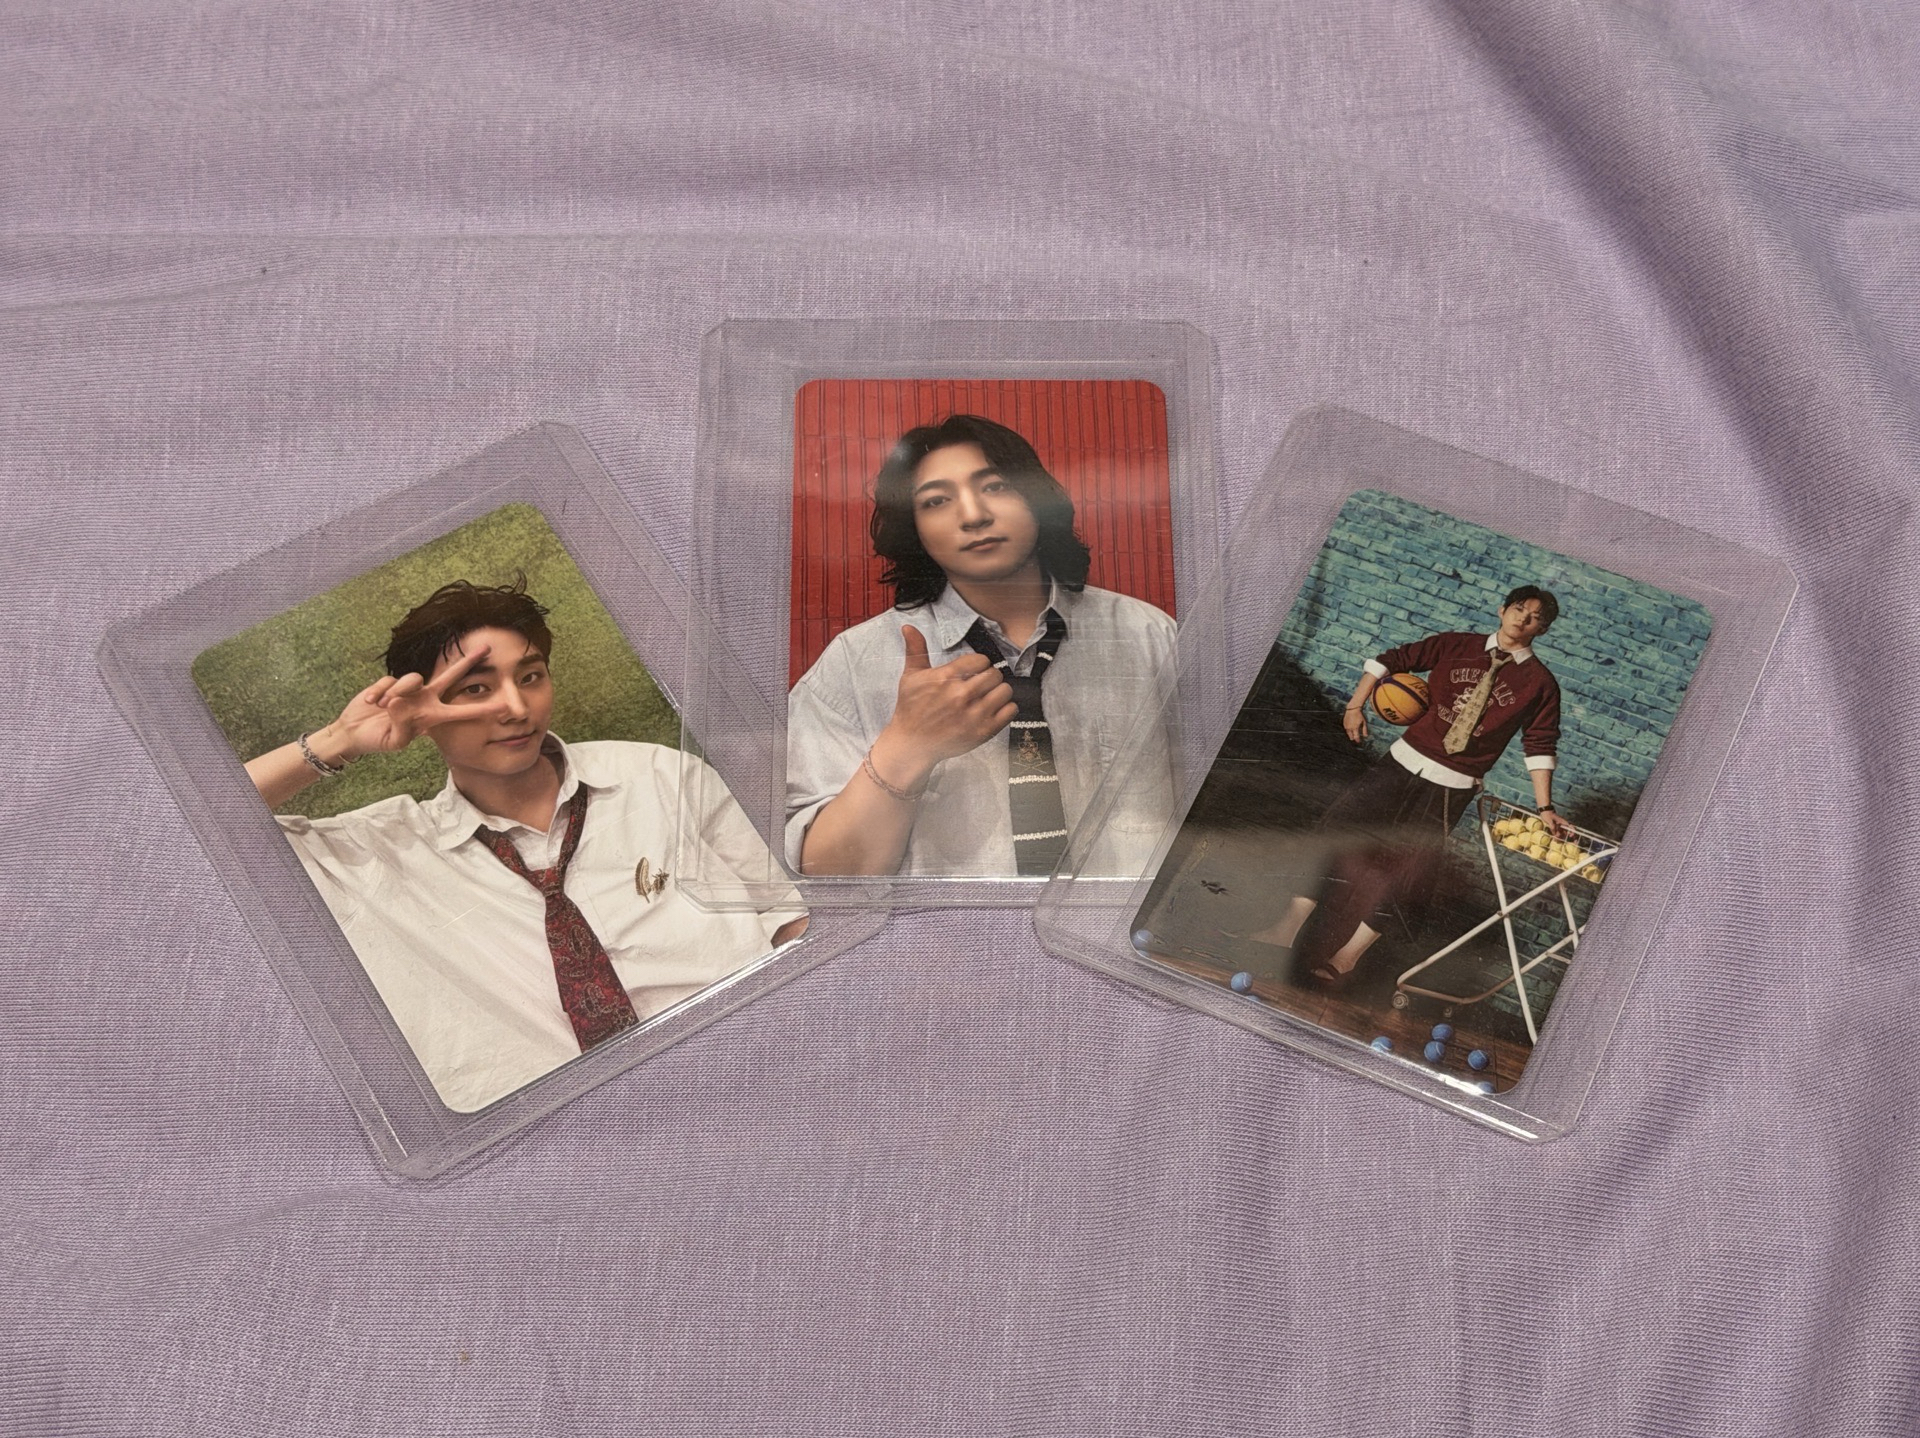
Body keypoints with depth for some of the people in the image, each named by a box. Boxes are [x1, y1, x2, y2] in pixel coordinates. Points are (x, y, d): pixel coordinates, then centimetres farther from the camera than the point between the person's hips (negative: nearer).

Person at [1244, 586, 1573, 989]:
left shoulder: (1539, 682, 0)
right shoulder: (1455, 646, 5)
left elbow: (1540, 746, -2)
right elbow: (1391, 660, 9)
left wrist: (1544, 808, -7)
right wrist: (1356, 704, -1)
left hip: (1451, 789, -2)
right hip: (1403, 760, 3)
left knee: (1401, 868, -6)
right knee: (1339, 831, -7)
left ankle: (1346, 958, 1)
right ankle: (1290, 925, -4)